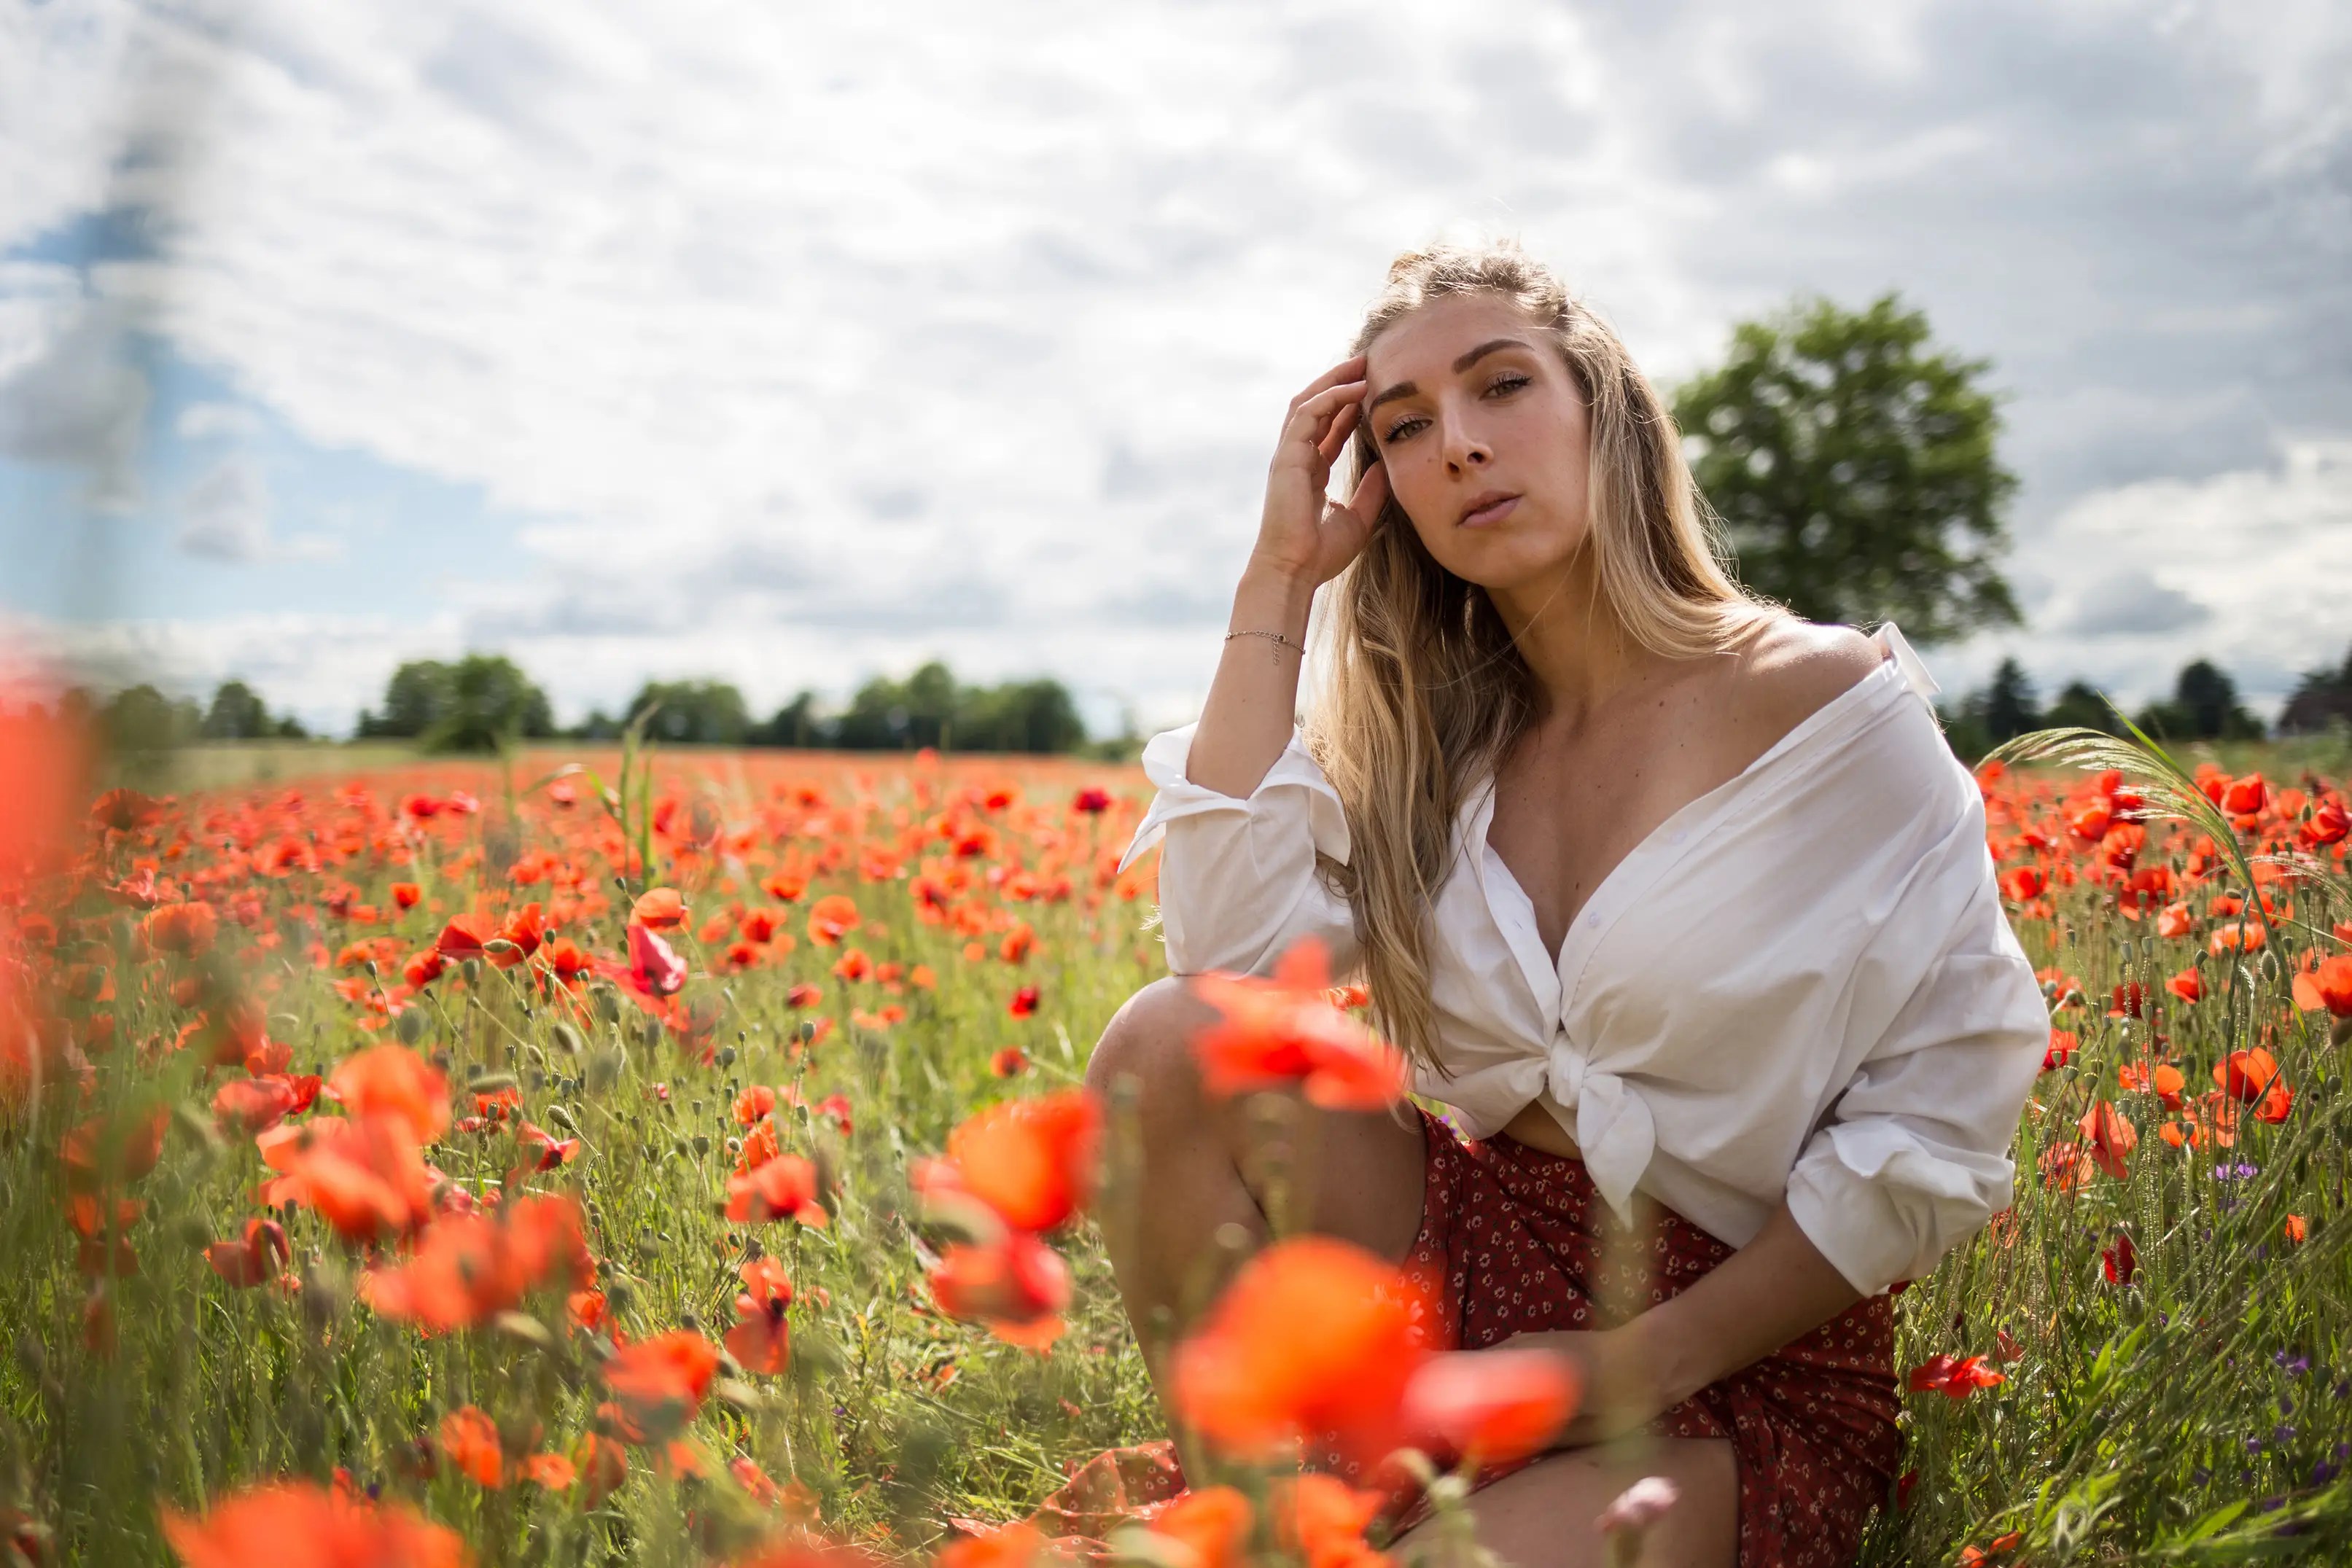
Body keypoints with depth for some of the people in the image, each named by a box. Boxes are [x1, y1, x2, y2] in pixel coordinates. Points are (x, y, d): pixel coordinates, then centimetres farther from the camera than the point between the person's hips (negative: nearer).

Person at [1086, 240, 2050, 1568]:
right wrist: (1281, 577, -9)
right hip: (1467, 1265, 5)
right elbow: (1232, 946, -14)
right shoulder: (1433, 737, 4)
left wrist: (1650, 1362, -16)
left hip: (1737, 1367, -4)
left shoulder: (1824, 702, -10)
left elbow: (1946, 1118, -11)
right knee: (1168, 1042, -19)